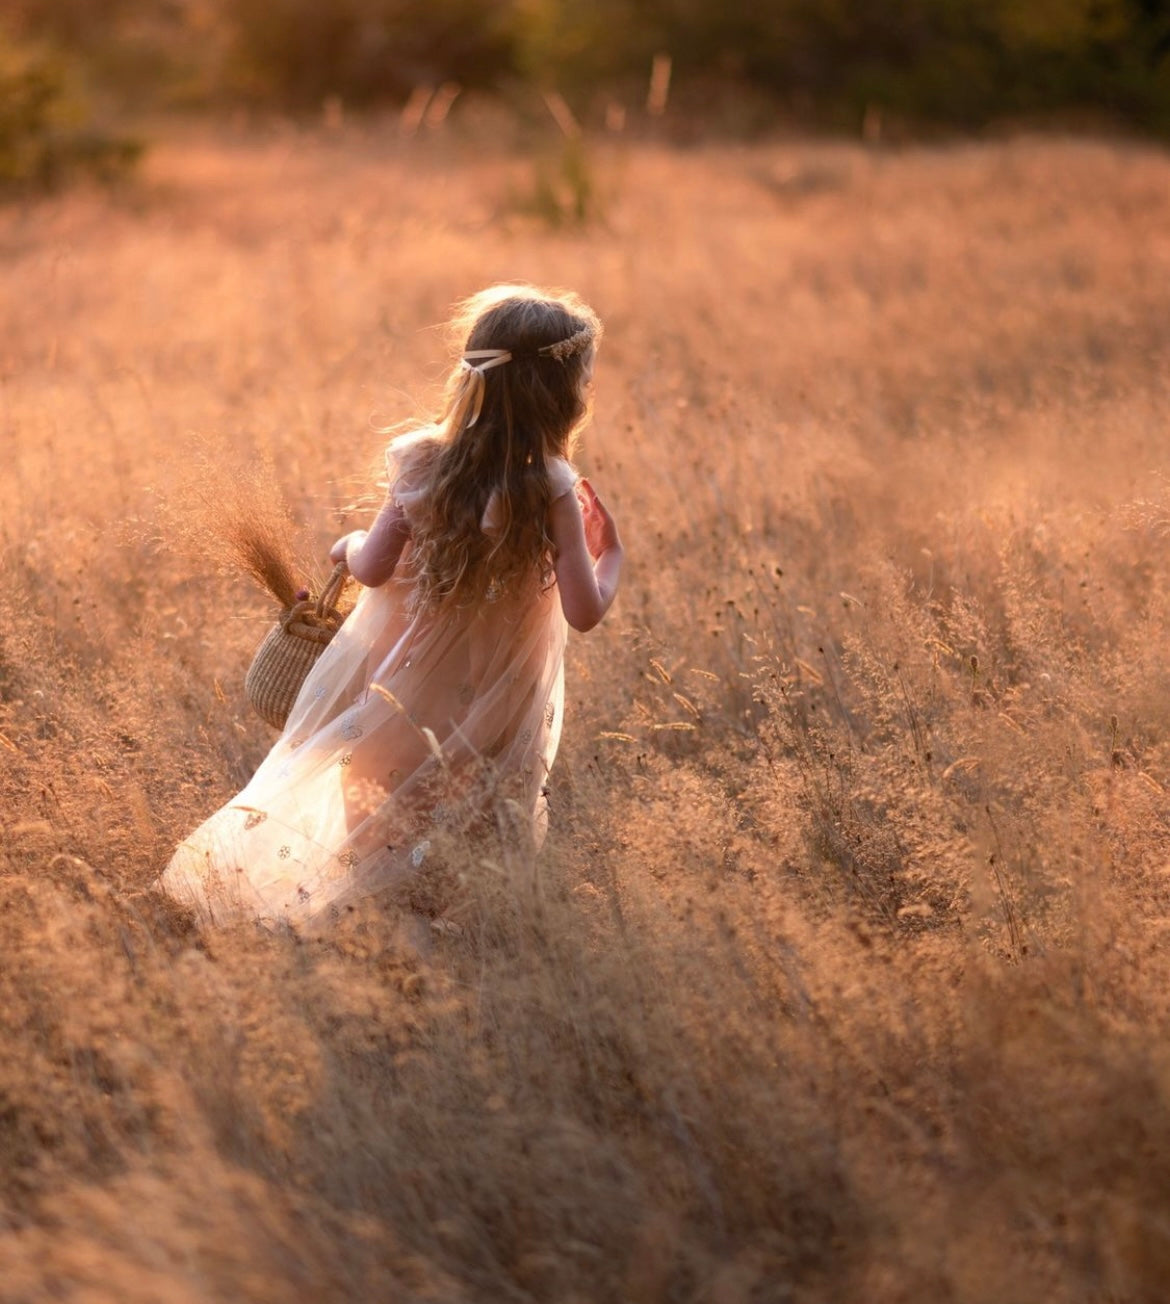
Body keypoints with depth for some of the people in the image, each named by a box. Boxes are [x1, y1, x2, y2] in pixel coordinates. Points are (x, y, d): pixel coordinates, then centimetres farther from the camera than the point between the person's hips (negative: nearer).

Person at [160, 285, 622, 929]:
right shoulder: (553, 491, -18)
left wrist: (350, 545, 16)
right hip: (495, 702, -3)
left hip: (404, 688, 3)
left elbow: (373, 568, -6)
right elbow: (584, 611, -17)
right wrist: (610, 557, 3)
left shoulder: (422, 460, -10)